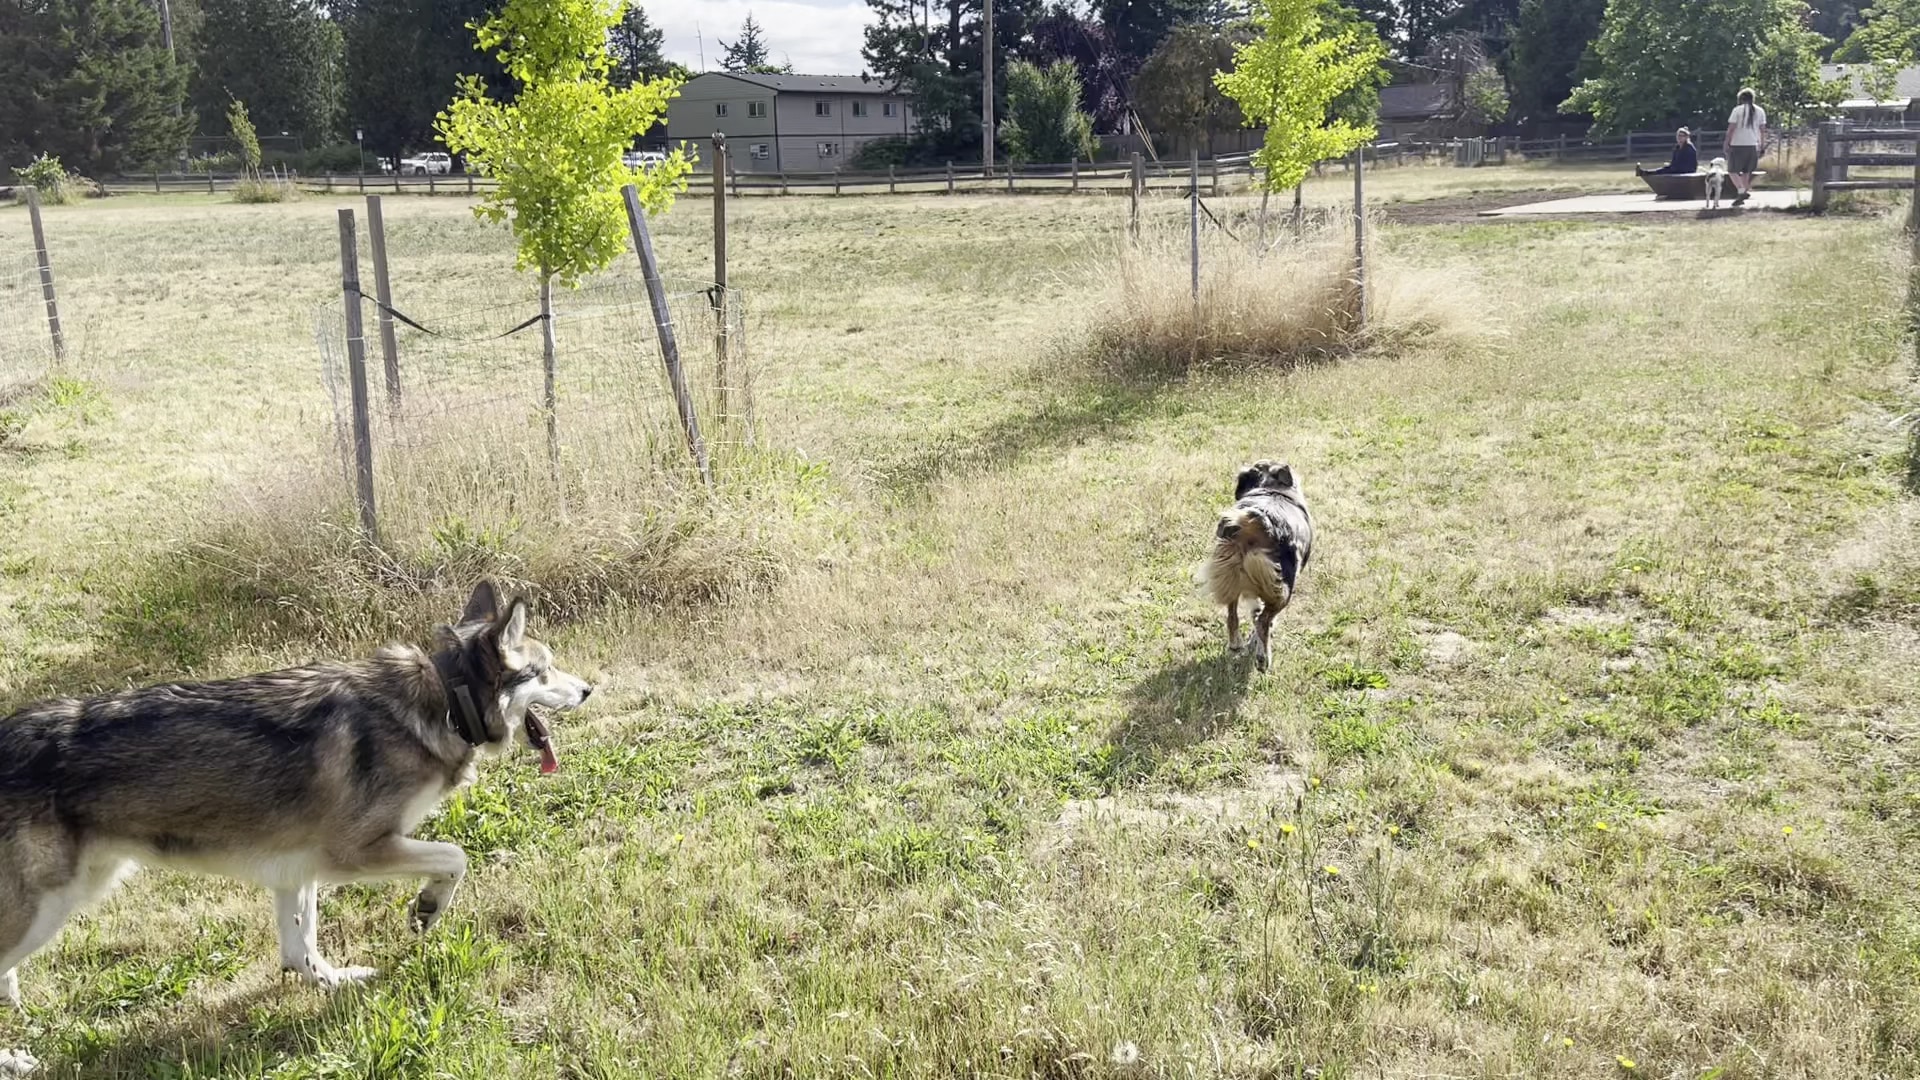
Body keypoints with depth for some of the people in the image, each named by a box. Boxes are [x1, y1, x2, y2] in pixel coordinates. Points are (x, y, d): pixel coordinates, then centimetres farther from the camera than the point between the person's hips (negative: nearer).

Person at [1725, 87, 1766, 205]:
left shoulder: (1738, 110, -6)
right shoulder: (1760, 111, 8)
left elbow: (1731, 128, -10)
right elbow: (1763, 130, 9)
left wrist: (1727, 143, -4)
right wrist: (1762, 146, 14)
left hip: (1738, 145, -5)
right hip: (1753, 146, 5)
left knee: (1732, 170, -1)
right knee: (1746, 171, 16)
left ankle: (1741, 190, -21)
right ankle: (1745, 191, 18)